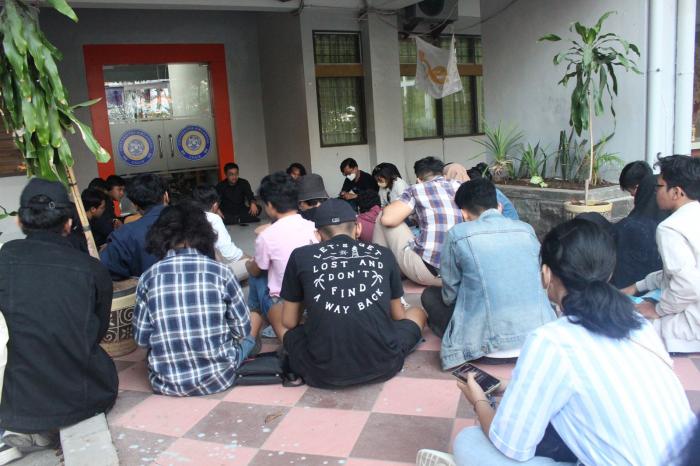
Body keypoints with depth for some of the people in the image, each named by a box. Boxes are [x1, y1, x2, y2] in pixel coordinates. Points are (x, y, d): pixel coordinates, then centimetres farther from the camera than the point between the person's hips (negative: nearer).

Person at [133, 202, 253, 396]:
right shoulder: (220, 271, -9)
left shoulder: (148, 278, -5)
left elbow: (141, 338, -1)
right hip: (216, 378, -2)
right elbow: (242, 328, -2)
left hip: (167, 383, 3)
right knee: (248, 338, 28)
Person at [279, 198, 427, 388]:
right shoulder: (383, 254, 10)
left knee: (280, 323, 28)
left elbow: (289, 322, 16)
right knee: (417, 313, 31)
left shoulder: (300, 256, 6)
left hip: (323, 372, -1)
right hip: (383, 364, 2)